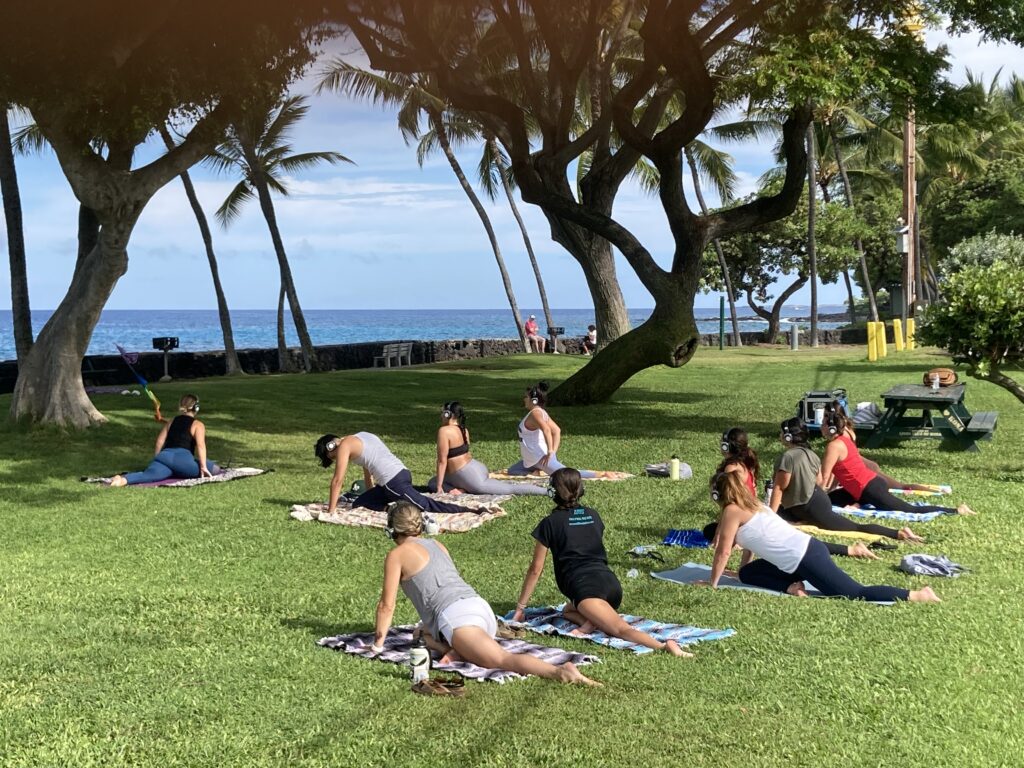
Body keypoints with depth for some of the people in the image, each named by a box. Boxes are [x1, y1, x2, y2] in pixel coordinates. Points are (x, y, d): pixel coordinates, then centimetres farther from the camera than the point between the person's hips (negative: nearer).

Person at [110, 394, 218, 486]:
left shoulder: (172, 421, 30)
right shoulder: (198, 424, 14)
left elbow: (160, 441, 22)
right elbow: (200, 444, -2)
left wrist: (157, 459, 32)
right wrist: (203, 467, -7)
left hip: (164, 455, 5)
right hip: (182, 457, -5)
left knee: (149, 474, -24)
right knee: (215, 469, 4)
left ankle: (123, 479, -54)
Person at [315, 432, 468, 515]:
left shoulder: (344, 446, -1)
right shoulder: (360, 437, 26)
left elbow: (337, 481, -3)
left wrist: (331, 511, 2)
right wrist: (370, 497, 41)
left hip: (393, 482, -10)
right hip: (402, 473, 10)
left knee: (427, 506, -13)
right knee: (359, 504, 13)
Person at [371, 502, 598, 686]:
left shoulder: (396, 555, 9)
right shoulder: (436, 545, 31)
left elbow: (387, 605, 9)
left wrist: (379, 642, 23)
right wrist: (425, 628, 58)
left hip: (455, 615, -8)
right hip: (480, 605, 8)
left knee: (501, 659, -22)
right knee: (428, 635, 29)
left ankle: (560, 672, -45)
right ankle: (460, 652, -3)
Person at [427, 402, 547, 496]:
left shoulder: (444, 431, -17)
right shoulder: (463, 430, 12)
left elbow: (442, 461, -19)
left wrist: (439, 487, -13)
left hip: (469, 476, -10)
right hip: (476, 467, 10)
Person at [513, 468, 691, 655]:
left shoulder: (550, 523, 10)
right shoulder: (593, 516, 25)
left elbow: (536, 569, 12)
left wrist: (521, 607, 22)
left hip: (585, 586, -6)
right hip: (610, 582, 6)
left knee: (621, 629, -17)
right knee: (569, 610, 26)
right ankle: (592, 621, -5)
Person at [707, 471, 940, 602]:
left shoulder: (732, 512, -6)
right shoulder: (751, 505, 21)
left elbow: (723, 552, -5)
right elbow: (751, 539, 32)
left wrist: (712, 583, 5)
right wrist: (743, 568, 36)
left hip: (805, 560, -9)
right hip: (808, 549, 9)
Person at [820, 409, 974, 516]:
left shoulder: (834, 446, -16)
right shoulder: (843, 439, 16)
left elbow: (824, 477, -17)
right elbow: (833, 471, 22)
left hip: (871, 490, -10)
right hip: (873, 483, 10)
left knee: (911, 510, -7)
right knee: (829, 498, 13)